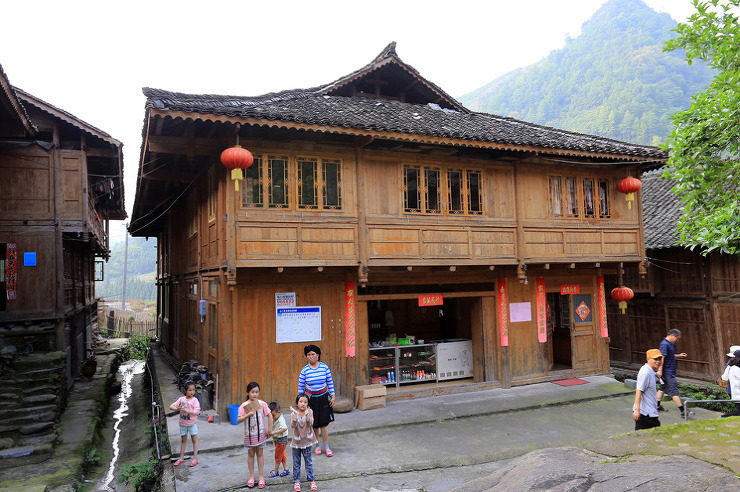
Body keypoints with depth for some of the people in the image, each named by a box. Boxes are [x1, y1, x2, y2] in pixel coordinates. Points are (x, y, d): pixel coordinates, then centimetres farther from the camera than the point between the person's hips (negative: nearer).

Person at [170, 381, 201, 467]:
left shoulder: (195, 400, -11)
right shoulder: (181, 399, -3)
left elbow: (197, 411, -21)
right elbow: (171, 406, -6)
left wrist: (187, 411, -30)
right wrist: (177, 408, -27)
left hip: (192, 423, -3)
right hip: (183, 423, 3)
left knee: (194, 440, 4)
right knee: (183, 440, 15)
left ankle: (195, 458, 11)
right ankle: (181, 458, 26)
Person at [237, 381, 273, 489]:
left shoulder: (262, 404, -9)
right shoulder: (243, 406, -11)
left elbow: (270, 416, -2)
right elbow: (238, 419, -15)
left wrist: (269, 430, -2)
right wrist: (248, 415, -28)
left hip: (261, 433, 0)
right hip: (249, 434, 0)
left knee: (260, 454, 9)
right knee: (251, 454, 11)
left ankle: (261, 476, 19)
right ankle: (251, 476, 24)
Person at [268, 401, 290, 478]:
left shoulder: (281, 420, -24)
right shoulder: (274, 419, 4)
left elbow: (284, 428, -36)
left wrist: (274, 432, -37)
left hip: (281, 440, -9)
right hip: (277, 440, 9)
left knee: (278, 455, 3)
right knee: (282, 455, 16)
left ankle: (276, 471, 15)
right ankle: (286, 469, 26)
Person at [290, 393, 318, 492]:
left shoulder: (310, 412, -7)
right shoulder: (294, 414, -8)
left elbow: (310, 424, -20)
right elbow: (293, 426, -22)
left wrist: (306, 414, -36)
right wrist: (295, 414, -34)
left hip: (307, 441, 0)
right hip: (296, 442, 0)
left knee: (309, 462, 8)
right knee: (296, 463, 9)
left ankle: (311, 480, 20)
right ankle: (297, 481, 21)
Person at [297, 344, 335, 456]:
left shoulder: (324, 367, -5)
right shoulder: (304, 370, -8)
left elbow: (330, 382, 3)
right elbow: (300, 387, 0)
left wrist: (332, 397, 2)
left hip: (323, 398, 0)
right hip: (311, 399, 0)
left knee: (324, 422, -1)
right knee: (314, 424, 6)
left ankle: (326, 447, 11)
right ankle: (317, 445, 25)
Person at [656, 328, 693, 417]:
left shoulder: (670, 344, 13)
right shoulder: (664, 344, -19)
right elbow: (662, 357, -23)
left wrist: (679, 356, 15)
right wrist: (660, 370, -25)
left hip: (671, 371, 10)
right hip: (667, 372, -10)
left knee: (663, 388, 17)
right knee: (674, 391, -8)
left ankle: (657, 406, 27)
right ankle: (683, 411, -7)